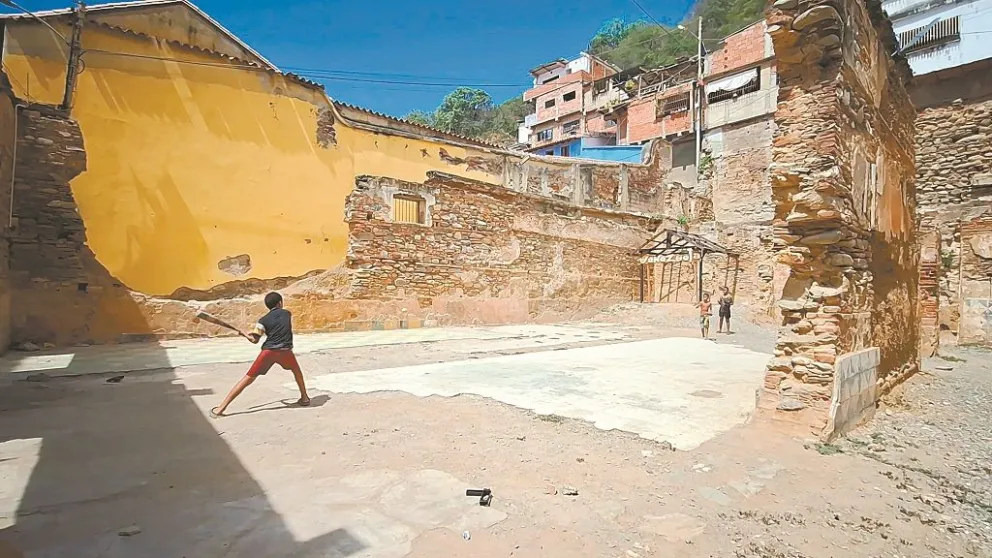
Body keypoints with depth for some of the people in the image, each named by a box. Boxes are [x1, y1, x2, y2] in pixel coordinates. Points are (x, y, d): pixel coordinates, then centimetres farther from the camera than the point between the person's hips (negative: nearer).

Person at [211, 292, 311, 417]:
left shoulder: (264, 320, 8)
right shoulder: (287, 313, 13)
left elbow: (255, 340, 4)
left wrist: (245, 334, 22)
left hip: (268, 351, -1)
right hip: (285, 351, 1)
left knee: (248, 378, 2)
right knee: (297, 371, 29)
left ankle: (221, 408, -1)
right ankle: (304, 397, 29)